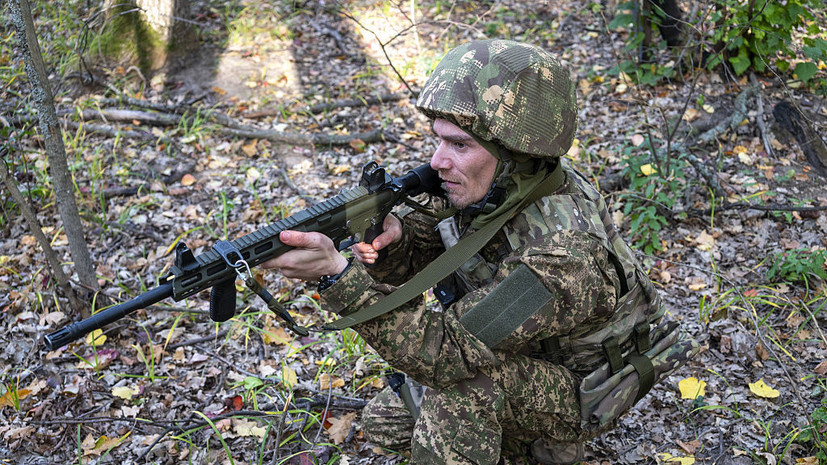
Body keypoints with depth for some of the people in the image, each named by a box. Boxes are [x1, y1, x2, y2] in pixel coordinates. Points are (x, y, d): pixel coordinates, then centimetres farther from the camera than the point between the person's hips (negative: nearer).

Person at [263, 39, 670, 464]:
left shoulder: (563, 253, -40)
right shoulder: (492, 186, -16)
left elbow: (445, 349, -41)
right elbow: (424, 243, -7)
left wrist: (337, 272, -50)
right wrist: (390, 235, -33)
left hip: (576, 395, -7)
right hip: (515, 355, 8)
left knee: (462, 376, -35)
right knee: (384, 421, 8)